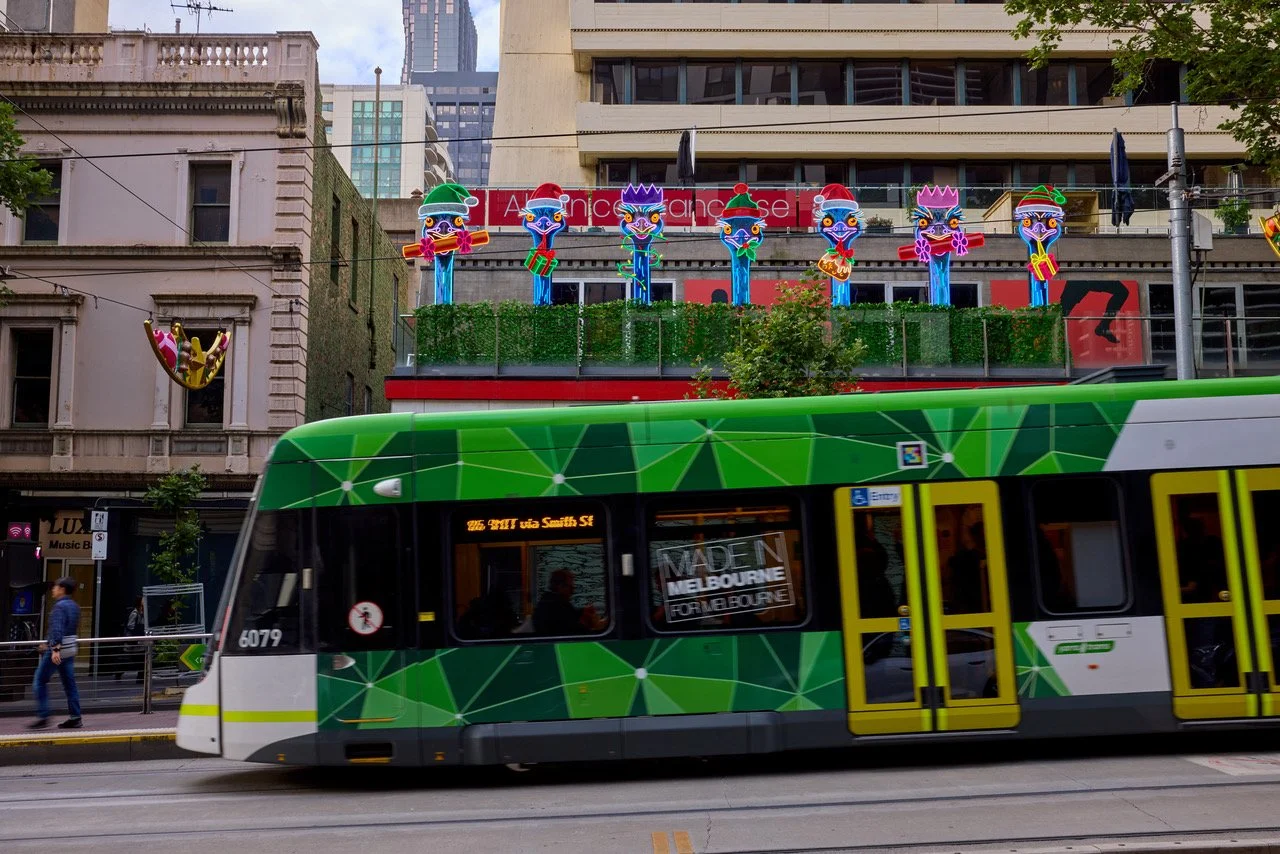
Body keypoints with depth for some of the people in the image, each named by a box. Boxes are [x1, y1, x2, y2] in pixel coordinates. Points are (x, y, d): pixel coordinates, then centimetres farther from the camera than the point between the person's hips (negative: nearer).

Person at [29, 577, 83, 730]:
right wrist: (49, 644, 30)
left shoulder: (60, 606, -14)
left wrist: (55, 649, -33)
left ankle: (43, 717, -1)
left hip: (57, 650, -9)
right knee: (69, 683, 8)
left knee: (40, 680, 1)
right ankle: (75, 718, 7)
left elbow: (57, 629, -25)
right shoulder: (74, 606, 14)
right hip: (70, 650, 9)